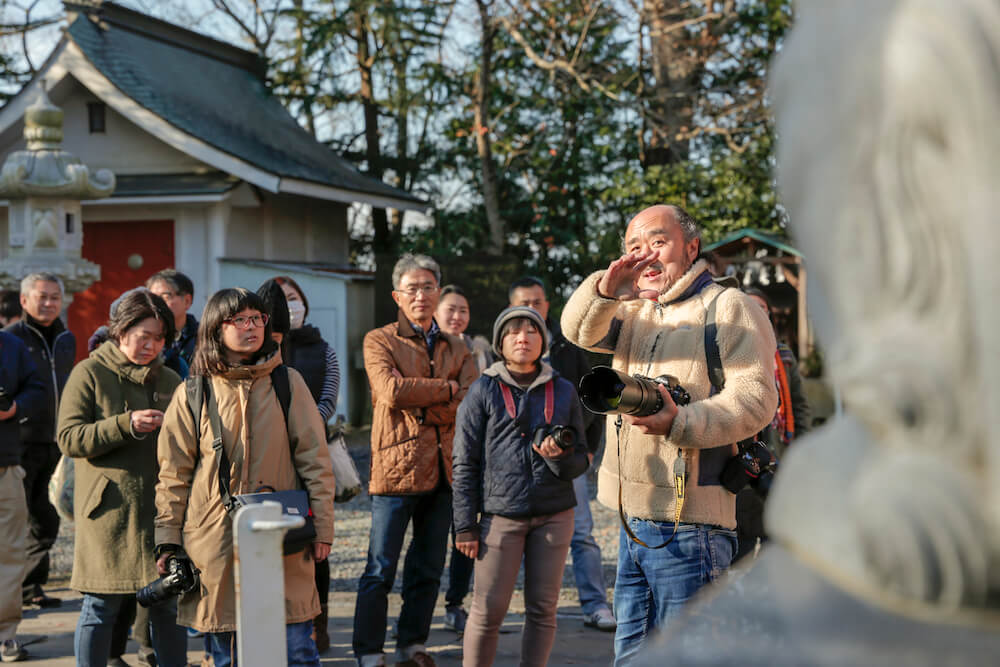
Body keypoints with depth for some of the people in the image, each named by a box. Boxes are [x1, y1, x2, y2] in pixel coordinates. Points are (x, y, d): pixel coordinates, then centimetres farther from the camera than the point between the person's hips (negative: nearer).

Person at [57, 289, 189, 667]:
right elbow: (68, 438, -8)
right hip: (109, 510, -4)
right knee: (101, 608, -1)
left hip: (162, 506, 4)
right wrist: (126, 425, -17)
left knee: (168, 605, 5)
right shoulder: (90, 374, 1)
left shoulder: (169, 380, 16)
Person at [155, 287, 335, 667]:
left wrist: (322, 526, 1)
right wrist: (167, 541, 3)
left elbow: (314, 458, 6)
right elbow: (173, 474, 7)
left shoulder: (287, 383, 6)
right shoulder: (192, 394, 5)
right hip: (215, 541, 0)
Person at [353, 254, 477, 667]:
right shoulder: (379, 341, 3)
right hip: (397, 467, -5)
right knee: (381, 570, -4)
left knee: (428, 570, 11)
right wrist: (446, 389, -7)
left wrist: (419, 403, -10)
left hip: (443, 470, 5)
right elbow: (391, 390, -15)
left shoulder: (456, 349, 16)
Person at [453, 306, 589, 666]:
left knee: (543, 609, 5)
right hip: (500, 514, -3)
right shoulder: (483, 391, 2)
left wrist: (559, 457, -12)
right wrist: (465, 525, -4)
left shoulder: (563, 391, 9)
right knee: (489, 610, -4)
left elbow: (581, 459, 12)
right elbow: (465, 462, 1)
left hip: (554, 515, 3)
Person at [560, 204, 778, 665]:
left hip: (690, 522, -7)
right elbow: (581, 332, 1)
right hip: (635, 518, 7)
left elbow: (755, 397, -13)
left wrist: (681, 423, -28)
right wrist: (604, 292, -21)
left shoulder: (731, 309, -2)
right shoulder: (635, 311, 20)